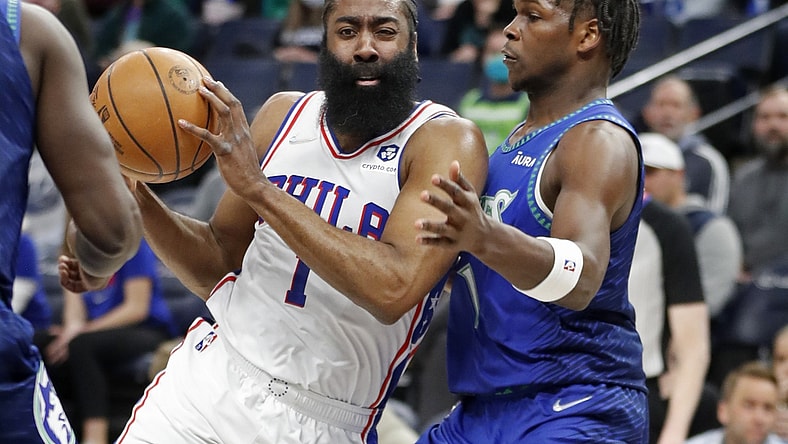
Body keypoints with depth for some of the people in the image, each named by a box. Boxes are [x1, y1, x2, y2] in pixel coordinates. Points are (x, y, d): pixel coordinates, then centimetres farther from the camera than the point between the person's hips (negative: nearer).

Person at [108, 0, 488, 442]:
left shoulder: (446, 139, -12)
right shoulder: (284, 114, 4)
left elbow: (396, 289, -28)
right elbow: (217, 268, 13)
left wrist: (259, 188, -27)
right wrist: (138, 198, -5)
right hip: (210, 381, 4)